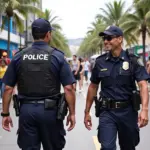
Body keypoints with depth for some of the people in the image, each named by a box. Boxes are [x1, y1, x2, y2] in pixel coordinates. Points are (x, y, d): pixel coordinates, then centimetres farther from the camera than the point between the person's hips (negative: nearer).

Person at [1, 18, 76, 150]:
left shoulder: (19, 57, 3)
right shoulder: (57, 56, -4)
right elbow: (68, 88, -8)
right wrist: (72, 113, 0)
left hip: (26, 110, 2)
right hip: (49, 110, -2)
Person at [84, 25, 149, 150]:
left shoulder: (132, 60, -5)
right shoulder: (100, 62, 2)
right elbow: (93, 87, 10)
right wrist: (87, 111, 10)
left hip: (127, 111, 0)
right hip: (107, 112, 1)